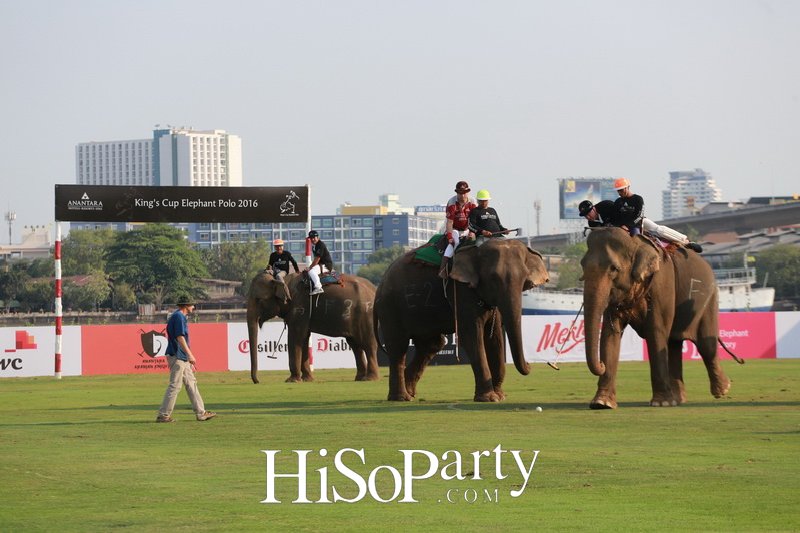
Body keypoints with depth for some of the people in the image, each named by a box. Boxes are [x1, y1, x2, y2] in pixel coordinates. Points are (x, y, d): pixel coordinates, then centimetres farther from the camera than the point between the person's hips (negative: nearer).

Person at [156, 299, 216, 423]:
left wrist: (190, 361, 24)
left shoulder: (181, 317, 20)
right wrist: (190, 355, -25)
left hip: (182, 358, 11)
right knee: (175, 386, -9)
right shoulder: (179, 316, -12)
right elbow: (180, 337, -21)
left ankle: (200, 413, 15)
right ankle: (163, 415, -7)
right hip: (177, 356, -11)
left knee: (191, 383, 12)